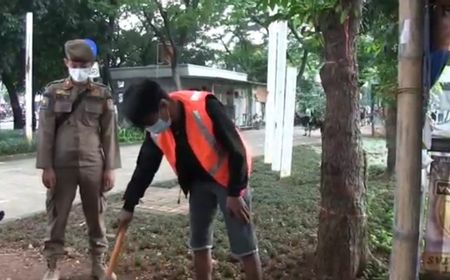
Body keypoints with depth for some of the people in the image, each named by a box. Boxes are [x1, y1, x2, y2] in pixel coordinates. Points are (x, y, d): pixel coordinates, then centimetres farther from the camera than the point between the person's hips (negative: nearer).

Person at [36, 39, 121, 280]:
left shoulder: (102, 94, 3)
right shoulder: (53, 92, 2)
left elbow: (109, 134, 2)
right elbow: (45, 132, 0)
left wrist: (110, 168, -2)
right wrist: (46, 167, -6)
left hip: (93, 166, 0)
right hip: (61, 166, 0)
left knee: (96, 216, 10)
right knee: (57, 216, 7)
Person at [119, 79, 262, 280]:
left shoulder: (204, 107, -30)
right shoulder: (156, 130, -10)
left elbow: (236, 149, -23)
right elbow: (145, 166, 3)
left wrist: (235, 193, -19)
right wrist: (129, 206, 6)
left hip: (228, 178, -6)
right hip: (199, 182, 6)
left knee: (243, 244, -1)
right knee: (199, 243, 11)